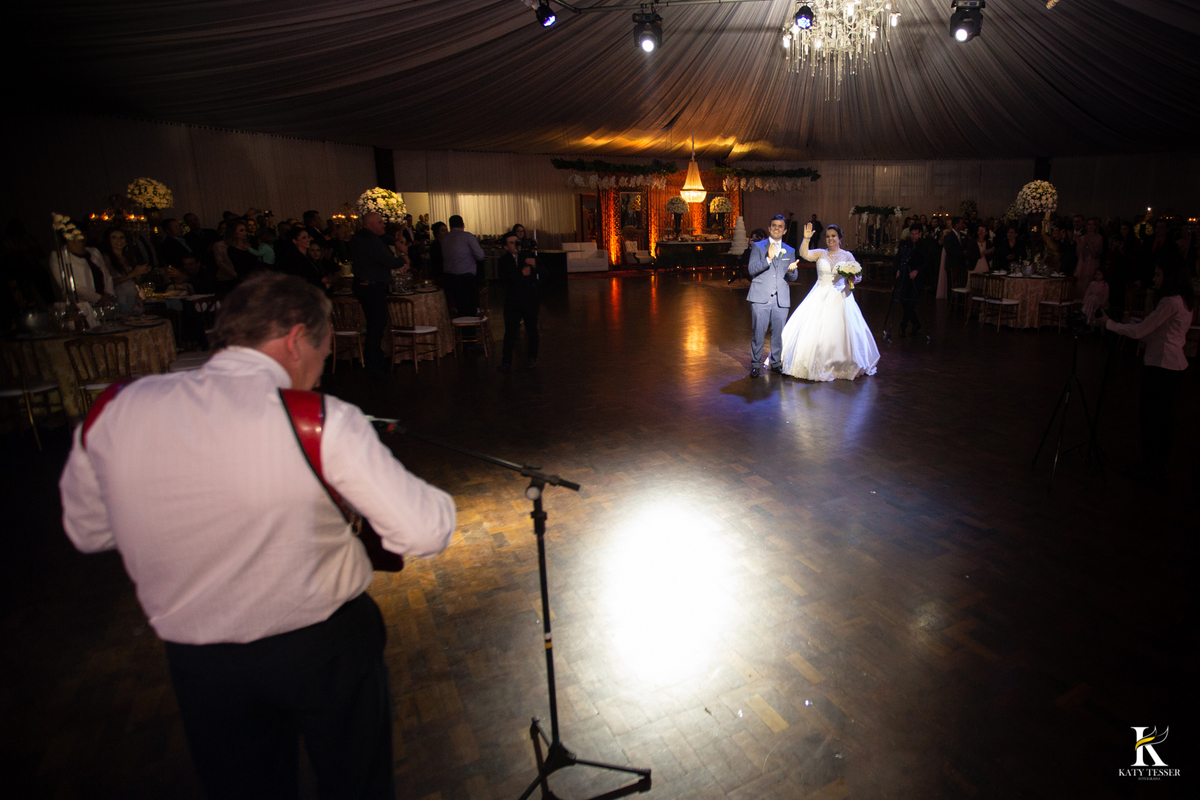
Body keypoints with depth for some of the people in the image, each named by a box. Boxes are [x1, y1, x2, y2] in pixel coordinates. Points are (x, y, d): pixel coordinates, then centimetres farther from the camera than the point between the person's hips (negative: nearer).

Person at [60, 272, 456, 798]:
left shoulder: (111, 413, -10)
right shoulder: (322, 422, -25)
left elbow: (87, 531, 6)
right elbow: (424, 534, -26)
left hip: (198, 664, 4)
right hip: (327, 649, -3)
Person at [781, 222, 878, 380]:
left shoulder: (847, 255, 7)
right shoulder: (820, 253, 7)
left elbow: (858, 275, 7)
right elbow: (804, 254, -12)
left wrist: (853, 278, -15)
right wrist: (806, 238, -26)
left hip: (840, 298, 0)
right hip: (820, 297, 1)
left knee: (840, 331, -1)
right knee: (814, 329, -2)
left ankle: (842, 365, 15)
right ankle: (815, 365, 11)